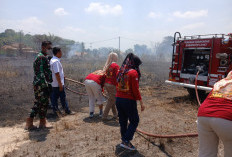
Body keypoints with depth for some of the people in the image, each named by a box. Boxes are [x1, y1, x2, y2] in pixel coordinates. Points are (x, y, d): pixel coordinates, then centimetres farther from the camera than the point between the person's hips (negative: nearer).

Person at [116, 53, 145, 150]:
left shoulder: (121, 71, 7)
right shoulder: (133, 72, -14)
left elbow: (118, 86, 12)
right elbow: (135, 89, -16)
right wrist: (141, 102, -11)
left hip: (118, 99, 7)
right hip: (129, 100, -7)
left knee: (123, 121, 18)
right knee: (134, 121, 9)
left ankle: (124, 140, 28)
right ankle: (126, 141, 4)